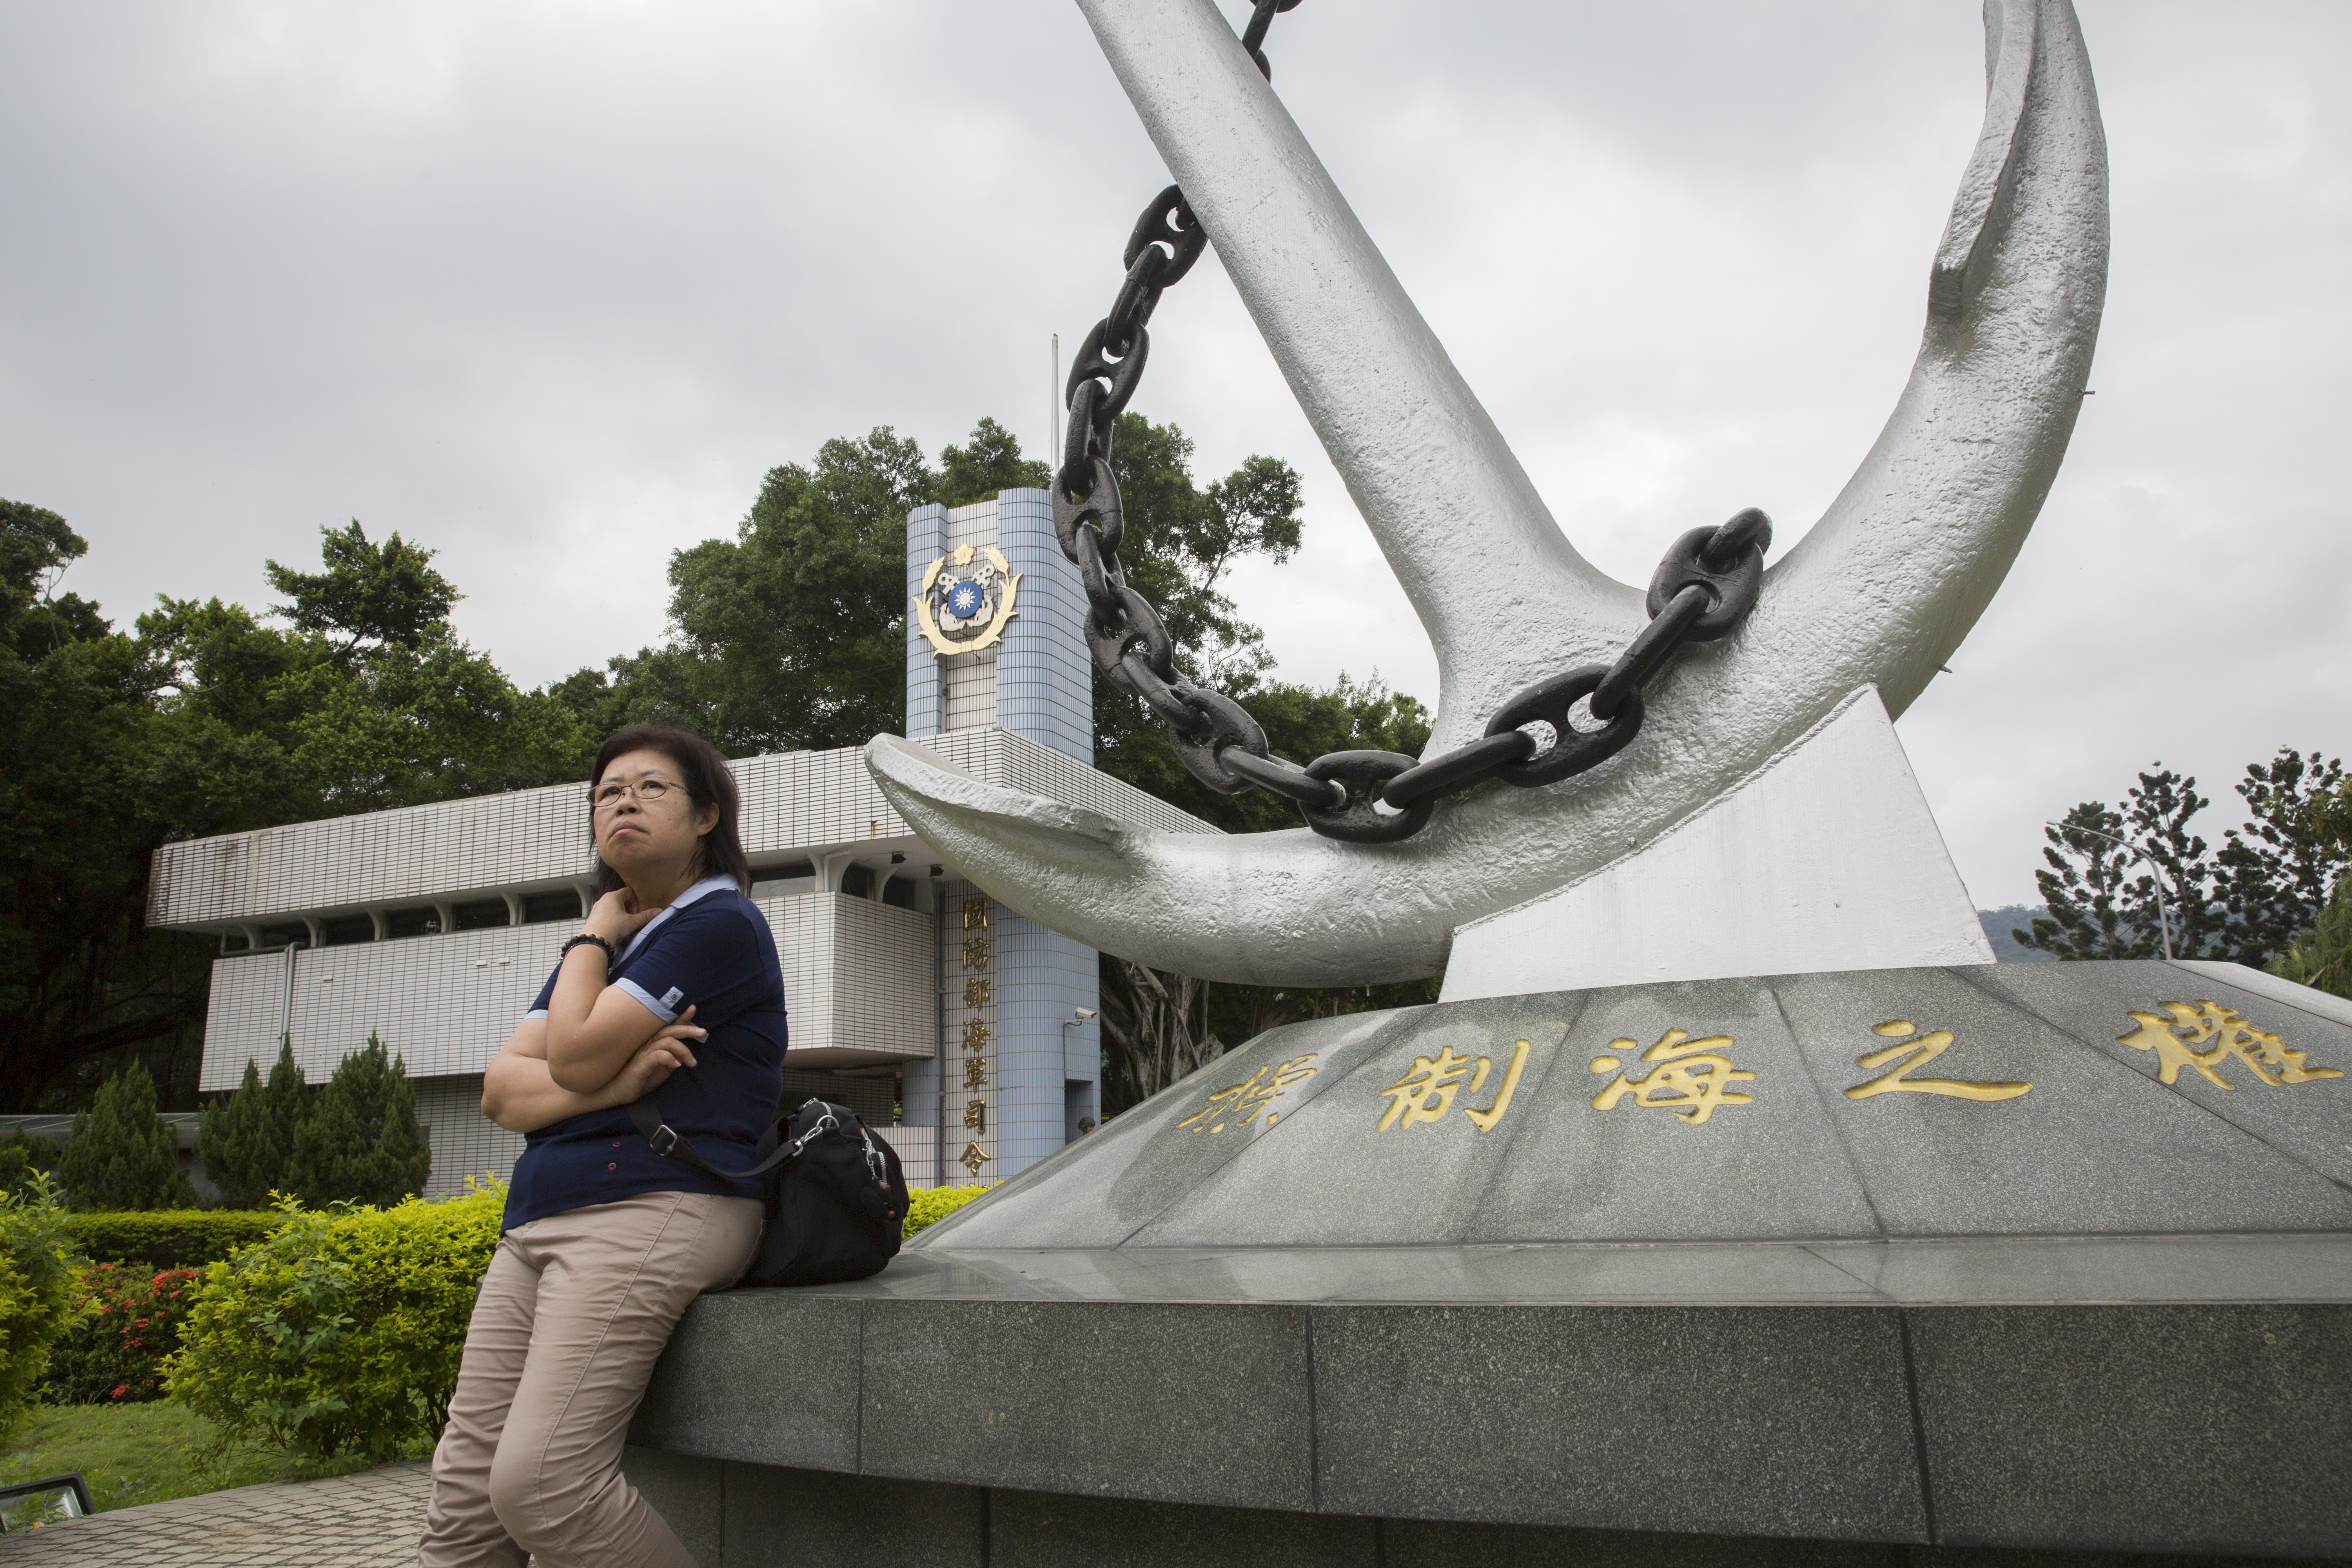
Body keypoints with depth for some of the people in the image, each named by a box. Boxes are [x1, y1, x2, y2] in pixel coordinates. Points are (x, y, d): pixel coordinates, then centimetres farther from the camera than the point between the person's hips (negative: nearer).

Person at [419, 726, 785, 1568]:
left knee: (541, 1481, -21)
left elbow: (574, 1058, -13)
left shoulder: (719, 925, -4)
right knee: (465, 1488, 2)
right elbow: (501, 1089, 11)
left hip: (654, 1208, -9)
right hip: (540, 1217, 9)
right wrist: (615, 1082, -11)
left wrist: (594, 936, 5)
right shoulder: (614, 943, 23)